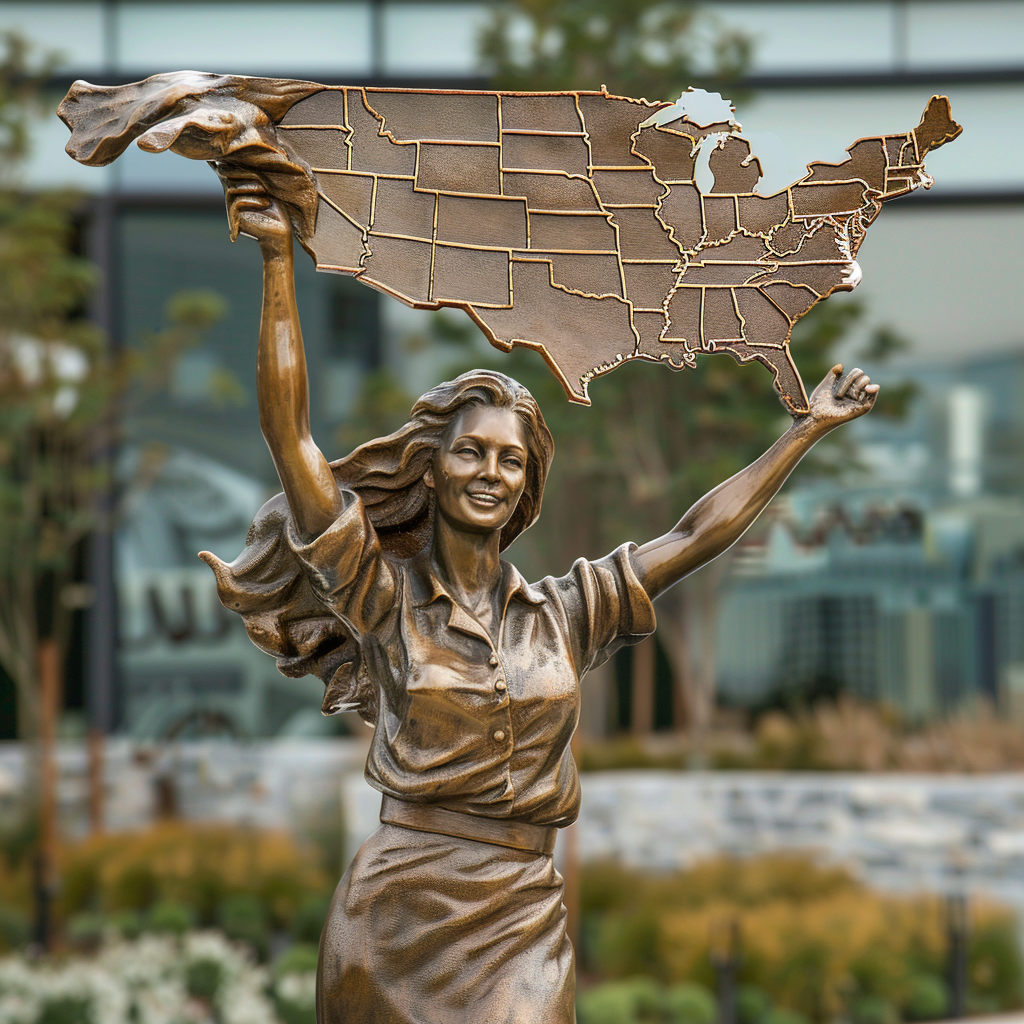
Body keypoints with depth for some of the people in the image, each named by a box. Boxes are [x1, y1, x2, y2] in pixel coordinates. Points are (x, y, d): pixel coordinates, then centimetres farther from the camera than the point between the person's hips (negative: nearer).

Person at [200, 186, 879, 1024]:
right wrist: (279, 260, -8)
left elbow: (695, 538, 18)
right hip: (395, 915, -2)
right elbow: (290, 436, -5)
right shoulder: (384, 599, 2)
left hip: (524, 924, 2)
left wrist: (809, 430, 21)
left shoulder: (563, 616, 12)